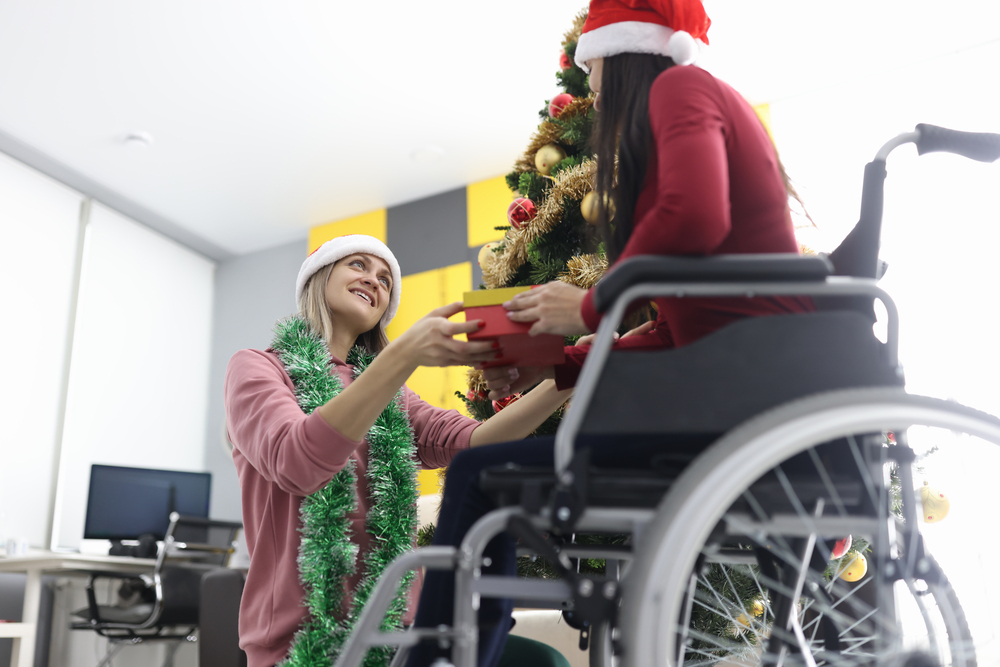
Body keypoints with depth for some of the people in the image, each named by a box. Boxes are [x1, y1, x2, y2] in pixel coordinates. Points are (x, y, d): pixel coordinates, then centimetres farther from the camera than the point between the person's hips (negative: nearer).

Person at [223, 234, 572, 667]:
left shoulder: (390, 400, 19)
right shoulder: (256, 368, 2)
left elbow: (472, 444, 0)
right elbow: (294, 461, -20)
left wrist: (561, 384, -15)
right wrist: (404, 355, -29)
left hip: (395, 632, 6)